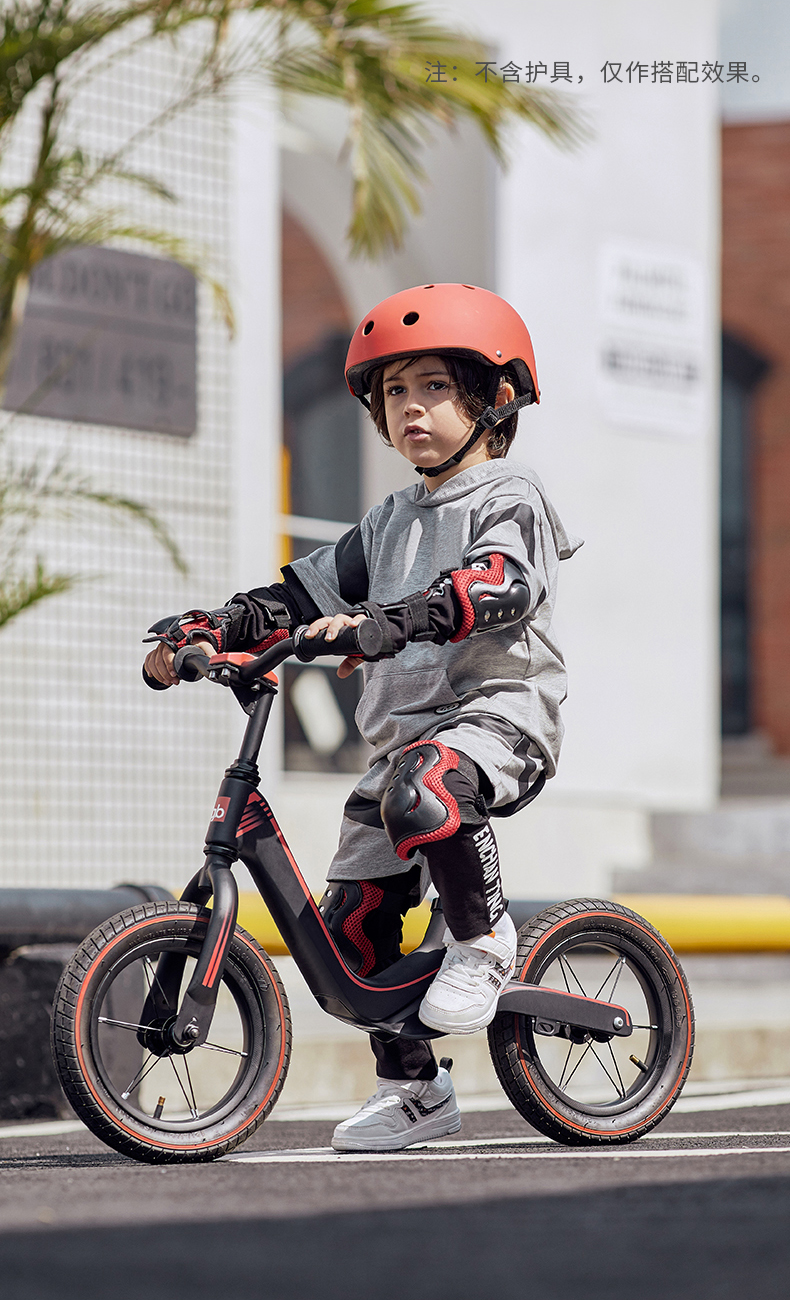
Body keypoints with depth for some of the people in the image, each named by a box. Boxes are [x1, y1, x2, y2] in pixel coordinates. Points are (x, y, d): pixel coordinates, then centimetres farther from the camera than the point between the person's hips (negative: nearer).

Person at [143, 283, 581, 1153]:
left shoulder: (510, 500, -1)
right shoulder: (391, 523, 22)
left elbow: (491, 587, -22)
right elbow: (303, 596, 18)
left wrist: (386, 620, -38)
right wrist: (204, 632, 4)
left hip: (499, 708, -7)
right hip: (404, 726, 8)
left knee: (425, 789, -39)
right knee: (351, 920, 1)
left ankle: (484, 942, -16)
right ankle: (411, 1089, 16)